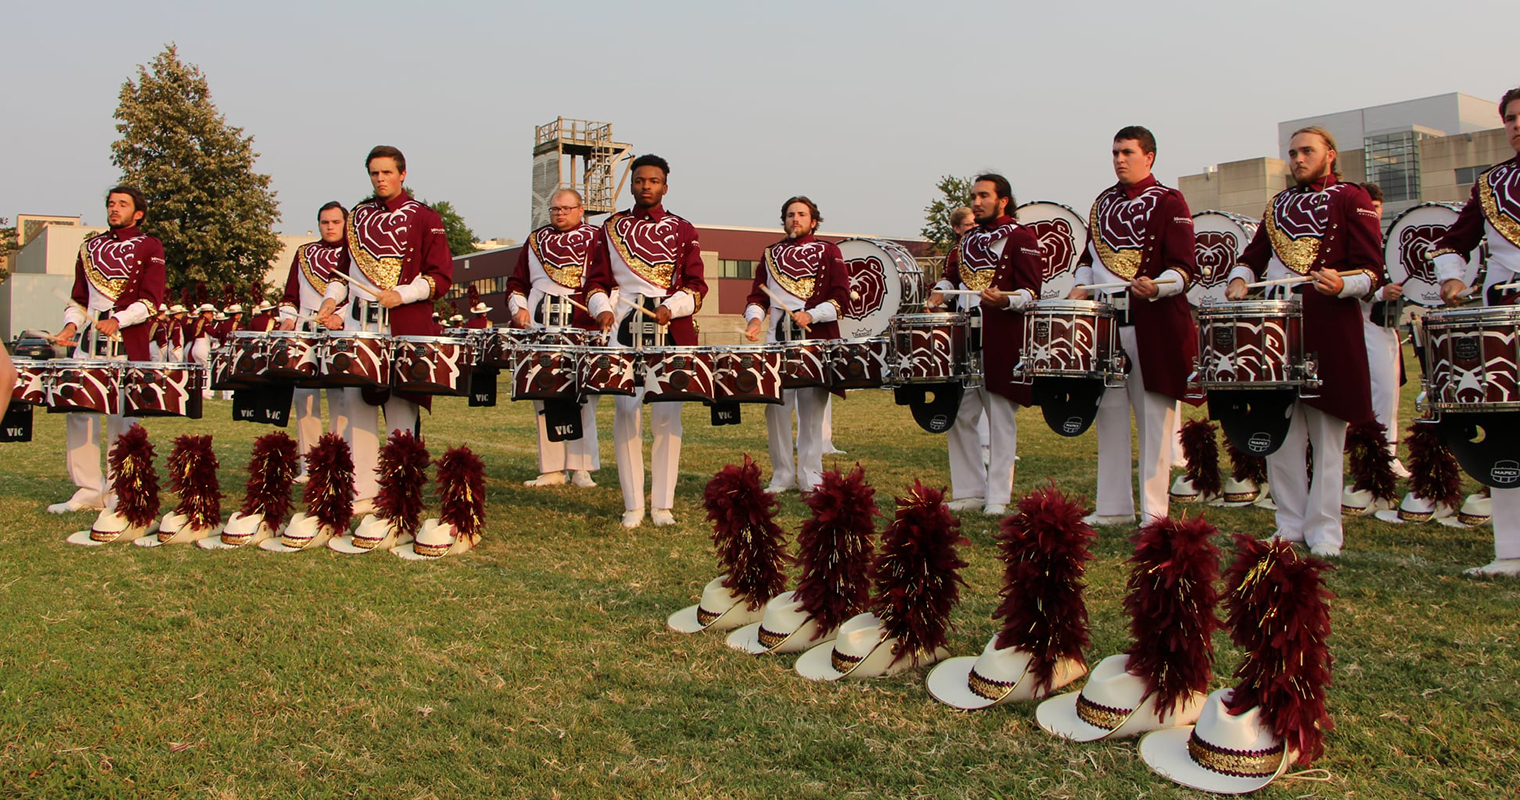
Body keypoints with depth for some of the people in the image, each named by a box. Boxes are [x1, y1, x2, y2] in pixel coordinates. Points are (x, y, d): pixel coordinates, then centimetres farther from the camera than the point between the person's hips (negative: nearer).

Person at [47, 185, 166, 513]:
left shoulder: (149, 247, 5)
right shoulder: (90, 246, 19)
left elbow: (151, 300, -5)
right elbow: (79, 298, 20)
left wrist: (118, 321, -19)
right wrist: (71, 324, 1)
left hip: (127, 343, -5)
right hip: (89, 340, 5)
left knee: (121, 418, -3)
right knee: (78, 412, 0)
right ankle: (89, 491, 8)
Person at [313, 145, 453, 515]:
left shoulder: (424, 218, 3)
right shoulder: (357, 217, 17)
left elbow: (441, 276, -3)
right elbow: (344, 268, 23)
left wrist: (401, 295, -14)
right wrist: (332, 297, 5)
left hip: (404, 327, -5)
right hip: (358, 325, 5)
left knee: (400, 410, -3)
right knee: (356, 405, 2)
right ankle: (361, 494, 9)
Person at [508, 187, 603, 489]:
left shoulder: (597, 239, 9)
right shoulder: (535, 240, 21)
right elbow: (517, 281, 22)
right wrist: (519, 307, 4)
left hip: (582, 329, -4)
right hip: (540, 328, 4)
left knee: (582, 401, -5)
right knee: (544, 400, 4)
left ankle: (581, 469, 2)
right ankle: (551, 469, 10)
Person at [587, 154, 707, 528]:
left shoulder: (682, 230, 11)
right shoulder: (613, 227, 13)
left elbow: (695, 286, 5)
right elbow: (597, 281, 10)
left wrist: (671, 307, -13)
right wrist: (603, 308, -9)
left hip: (672, 329, 0)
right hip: (625, 328, 0)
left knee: (667, 416, -2)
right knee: (627, 413, -5)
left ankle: (663, 504, 6)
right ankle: (633, 505, 2)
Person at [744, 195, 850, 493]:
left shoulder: (828, 251, 9)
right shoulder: (771, 253, 19)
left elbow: (841, 295, 0)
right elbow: (758, 294, 15)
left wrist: (811, 315, -14)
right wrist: (755, 318, -6)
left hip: (816, 338, -2)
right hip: (777, 339, 3)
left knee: (812, 410, 0)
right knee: (776, 408, -1)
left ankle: (811, 477, 6)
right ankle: (782, 476, 8)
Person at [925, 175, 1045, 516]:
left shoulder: (1021, 238, -2)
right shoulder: (967, 238, 18)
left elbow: (1030, 292, -9)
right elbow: (953, 276, 27)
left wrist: (1005, 301, -27)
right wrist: (941, 291, 6)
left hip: (1000, 340, -6)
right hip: (963, 336, 6)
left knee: (1000, 419, 1)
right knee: (960, 416, 6)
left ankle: (998, 497, 7)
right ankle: (969, 491, 16)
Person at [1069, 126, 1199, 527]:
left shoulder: (1168, 202, -3)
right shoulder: (1103, 203, 15)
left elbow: (1183, 268, -9)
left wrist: (1156, 287, -27)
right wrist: (1082, 287, 3)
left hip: (1154, 323, -6)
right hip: (1106, 319, 6)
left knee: (1153, 416, -1)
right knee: (1110, 413, 8)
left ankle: (1153, 511, 6)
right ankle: (1114, 507, 17)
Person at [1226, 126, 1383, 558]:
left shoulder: (1351, 199, 2)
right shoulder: (1279, 204, 19)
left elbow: (1371, 270, -5)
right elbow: (1254, 256, 21)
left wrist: (1342, 284, -25)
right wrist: (1240, 279, -1)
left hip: (1329, 328, -5)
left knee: (1327, 437, 1)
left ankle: (1324, 531, 8)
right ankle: (1290, 525, 15)